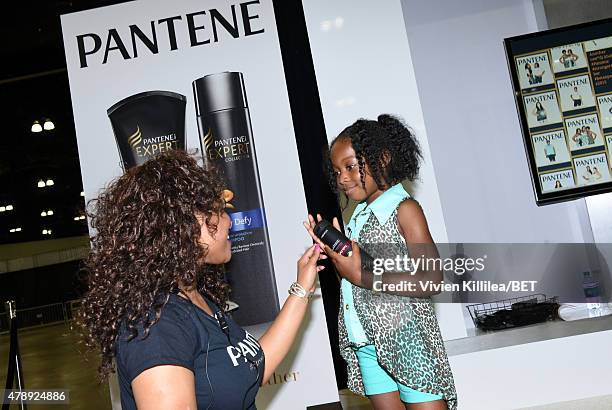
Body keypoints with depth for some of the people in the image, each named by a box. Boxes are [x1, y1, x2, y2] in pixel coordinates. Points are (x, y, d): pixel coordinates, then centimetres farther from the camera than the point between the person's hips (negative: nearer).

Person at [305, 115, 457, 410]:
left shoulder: (404, 208, -9)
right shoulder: (358, 216, 12)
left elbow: (430, 281, -19)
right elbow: (351, 281, 11)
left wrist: (360, 276, -19)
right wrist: (329, 248, -3)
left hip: (405, 337, -7)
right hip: (367, 340, 7)